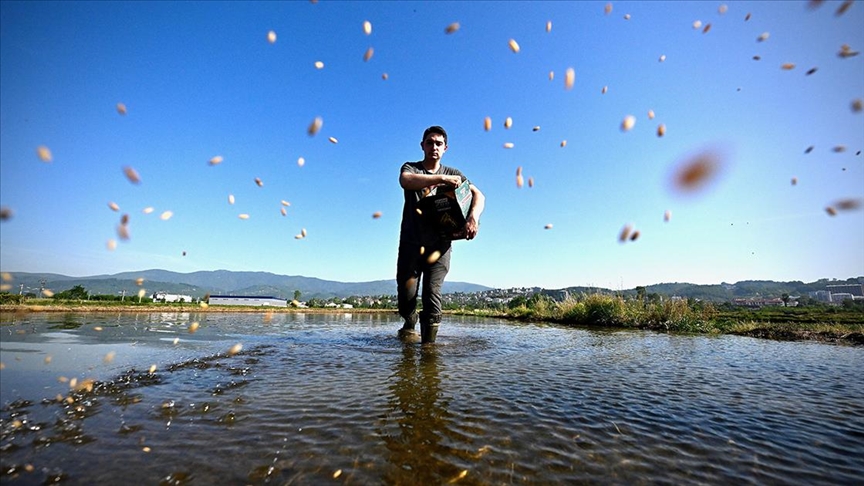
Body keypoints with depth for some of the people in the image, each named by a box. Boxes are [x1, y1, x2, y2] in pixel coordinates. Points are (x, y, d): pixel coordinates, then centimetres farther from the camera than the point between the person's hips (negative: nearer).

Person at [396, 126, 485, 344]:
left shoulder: (453, 174, 12)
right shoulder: (410, 168, 9)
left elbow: (478, 195, -2)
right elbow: (406, 181, -18)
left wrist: (473, 217, -23)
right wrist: (441, 179, -27)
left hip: (439, 244, 0)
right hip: (411, 242, 0)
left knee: (432, 294, -10)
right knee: (406, 294, -4)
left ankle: (428, 344, 2)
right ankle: (410, 324, 26)